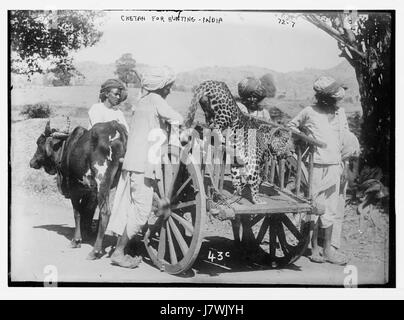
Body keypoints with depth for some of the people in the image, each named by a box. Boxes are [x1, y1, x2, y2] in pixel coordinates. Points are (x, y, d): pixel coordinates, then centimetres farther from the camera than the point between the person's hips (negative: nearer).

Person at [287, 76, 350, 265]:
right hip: (314, 166, -4)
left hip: (334, 166, 4)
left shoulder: (340, 113, 8)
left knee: (330, 210, 6)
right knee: (315, 208, -1)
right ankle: (314, 248, 11)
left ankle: (327, 249, 14)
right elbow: (291, 126, 9)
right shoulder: (309, 112, -5)